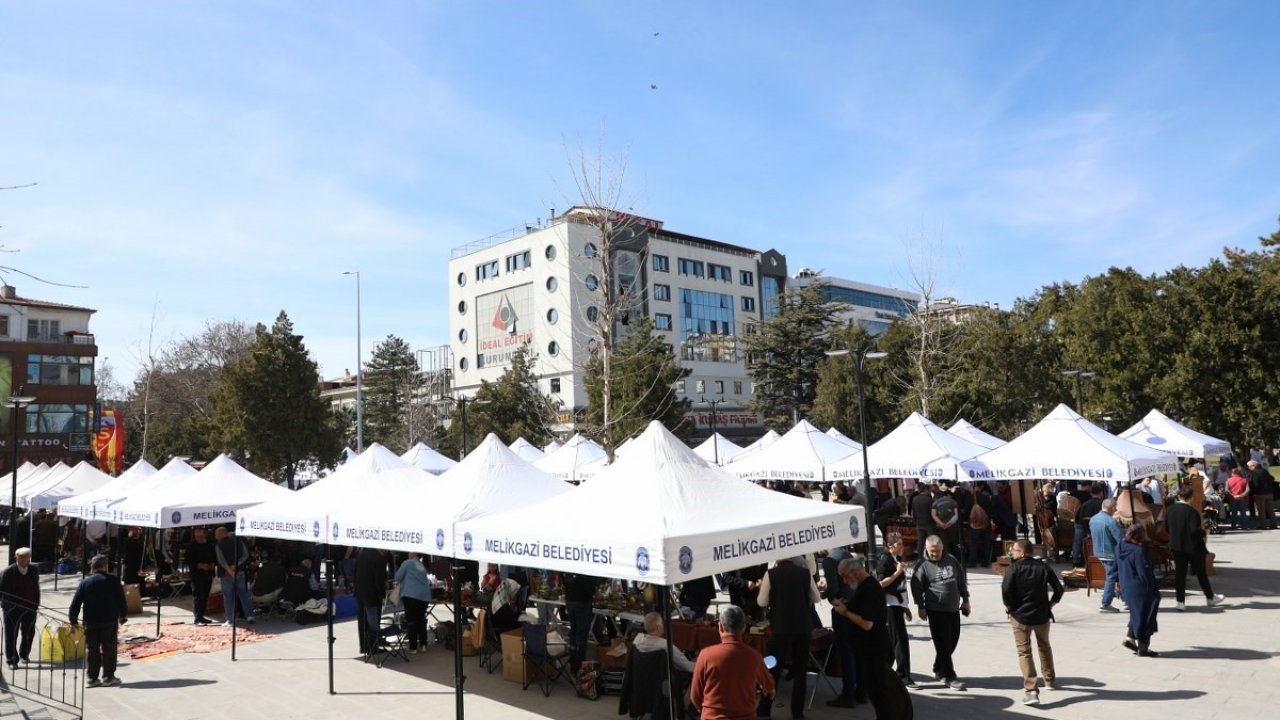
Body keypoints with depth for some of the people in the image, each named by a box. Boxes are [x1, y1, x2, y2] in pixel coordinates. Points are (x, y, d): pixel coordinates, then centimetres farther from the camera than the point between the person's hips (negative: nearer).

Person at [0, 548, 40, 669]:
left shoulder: (33, 570, 3)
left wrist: (36, 604, 7)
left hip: (30, 608, 3)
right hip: (12, 609, -3)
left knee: (29, 633, 13)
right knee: (11, 635, 3)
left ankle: (24, 654, 34)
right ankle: (11, 660, 15)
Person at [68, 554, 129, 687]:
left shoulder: (85, 582, 2)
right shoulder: (113, 580, -3)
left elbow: (76, 602, 0)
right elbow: (121, 600, -1)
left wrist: (73, 620, 8)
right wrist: (123, 615, 10)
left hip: (91, 621, 2)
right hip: (110, 620, -2)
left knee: (91, 649, 9)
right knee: (109, 648, 5)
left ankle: (92, 678, 11)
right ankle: (108, 676, 7)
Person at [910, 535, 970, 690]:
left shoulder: (952, 561, 6)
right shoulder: (922, 565, -9)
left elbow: (962, 581, 15)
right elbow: (917, 588, -7)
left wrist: (965, 600, 14)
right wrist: (921, 607, -8)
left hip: (953, 609, 6)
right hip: (935, 610, -6)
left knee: (952, 640, 12)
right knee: (943, 644, -4)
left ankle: (938, 670, 30)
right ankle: (950, 677, 4)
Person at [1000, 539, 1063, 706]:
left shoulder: (1013, 568, -12)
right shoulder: (1043, 567, 1)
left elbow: (1006, 590, -21)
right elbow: (1059, 588, 0)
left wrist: (1009, 607, -5)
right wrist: (1051, 604, 12)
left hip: (1020, 615, -4)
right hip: (1042, 614, 4)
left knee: (1024, 652, 1)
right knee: (1044, 647, 25)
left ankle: (1031, 690, -8)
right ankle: (1050, 680, 42)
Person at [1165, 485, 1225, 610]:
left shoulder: (1169, 510, -2)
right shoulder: (1191, 511, -20)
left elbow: (1166, 527, 6)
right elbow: (1195, 530, -23)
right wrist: (1203, 530, -4)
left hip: (1176, 547, 4)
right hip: (1193, 547, -4)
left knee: (1179, 574, 8)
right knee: (1201, 573, 14)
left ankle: (1180, 602, 7)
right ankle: (1210, 598, 32)